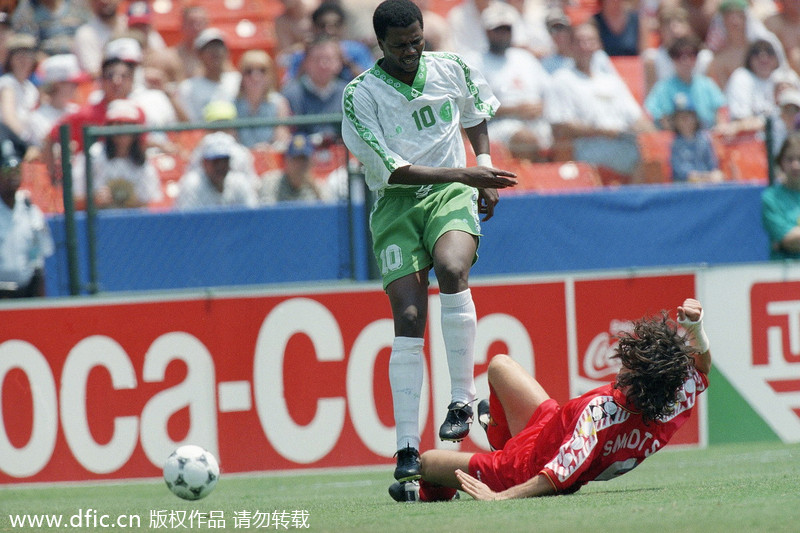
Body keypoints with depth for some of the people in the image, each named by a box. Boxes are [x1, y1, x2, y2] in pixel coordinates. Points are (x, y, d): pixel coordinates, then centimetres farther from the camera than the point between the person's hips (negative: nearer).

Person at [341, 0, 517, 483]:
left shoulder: (452, 69, 3)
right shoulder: (361, 95, -9)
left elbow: (476, 117, 24)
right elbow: (391, 170, -15)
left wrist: (485, 169, 8)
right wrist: (463, 173, -21)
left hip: (451, 194, 1)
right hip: (396, 203, -1)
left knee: (451, 268, -31)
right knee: (408, 317, -14)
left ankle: (462, 399, -24)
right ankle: (408, 447, -12)